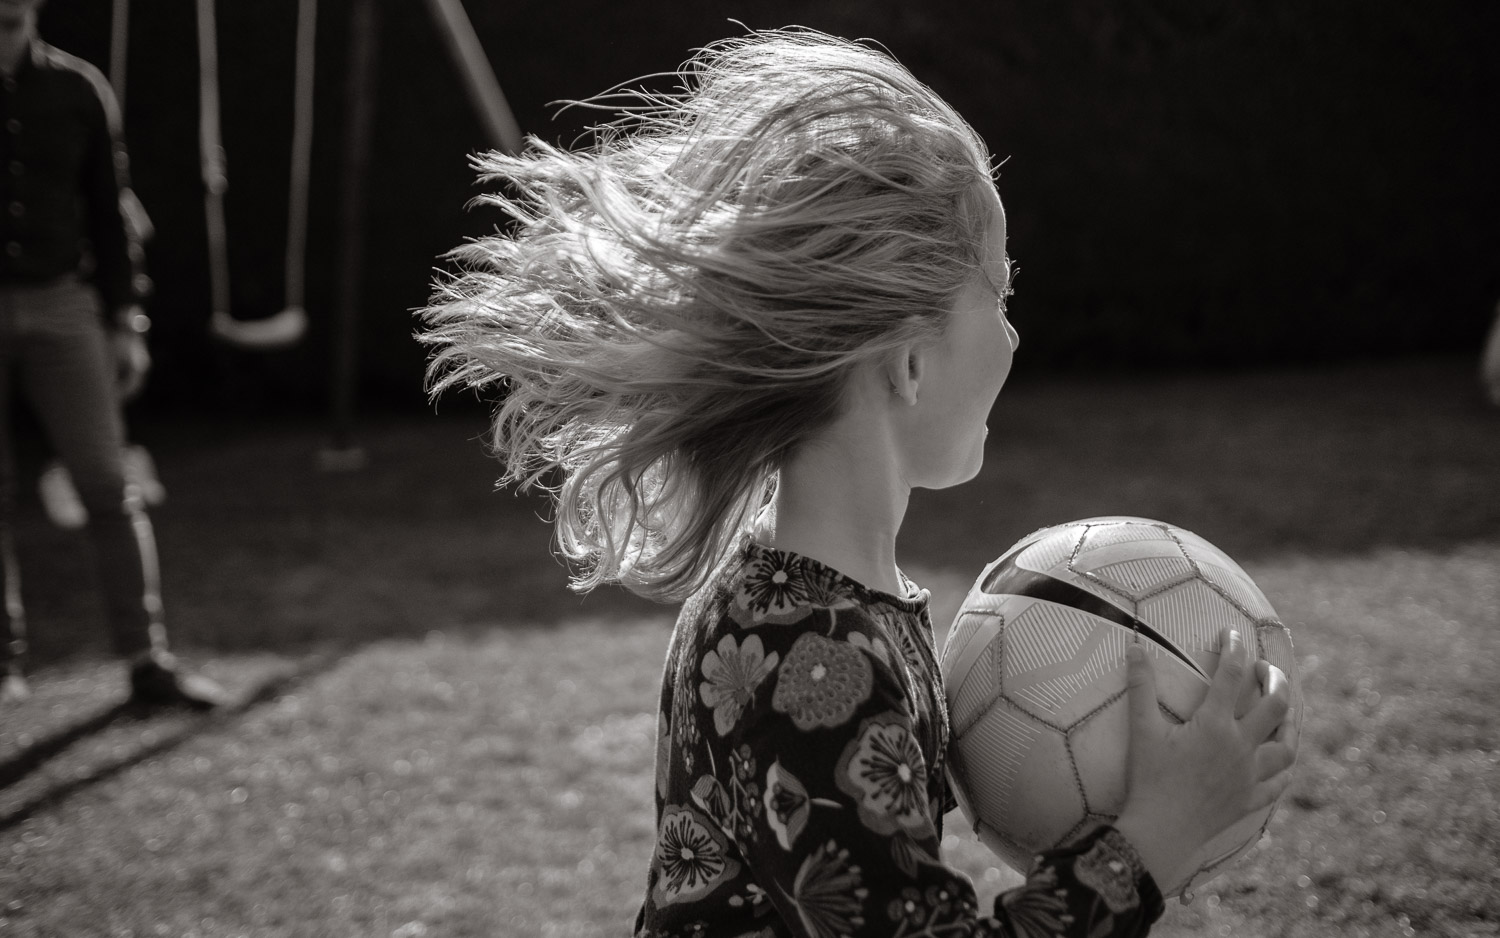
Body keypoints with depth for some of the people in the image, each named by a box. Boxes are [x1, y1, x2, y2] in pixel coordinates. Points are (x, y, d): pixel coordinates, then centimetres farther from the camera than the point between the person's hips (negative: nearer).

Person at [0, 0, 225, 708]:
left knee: (108, 485, -4)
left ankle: (146, 661, 0)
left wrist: (124, 323, 6)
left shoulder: (77, 91, 3)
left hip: (58, 305, 1)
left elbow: (106, 214, 9)